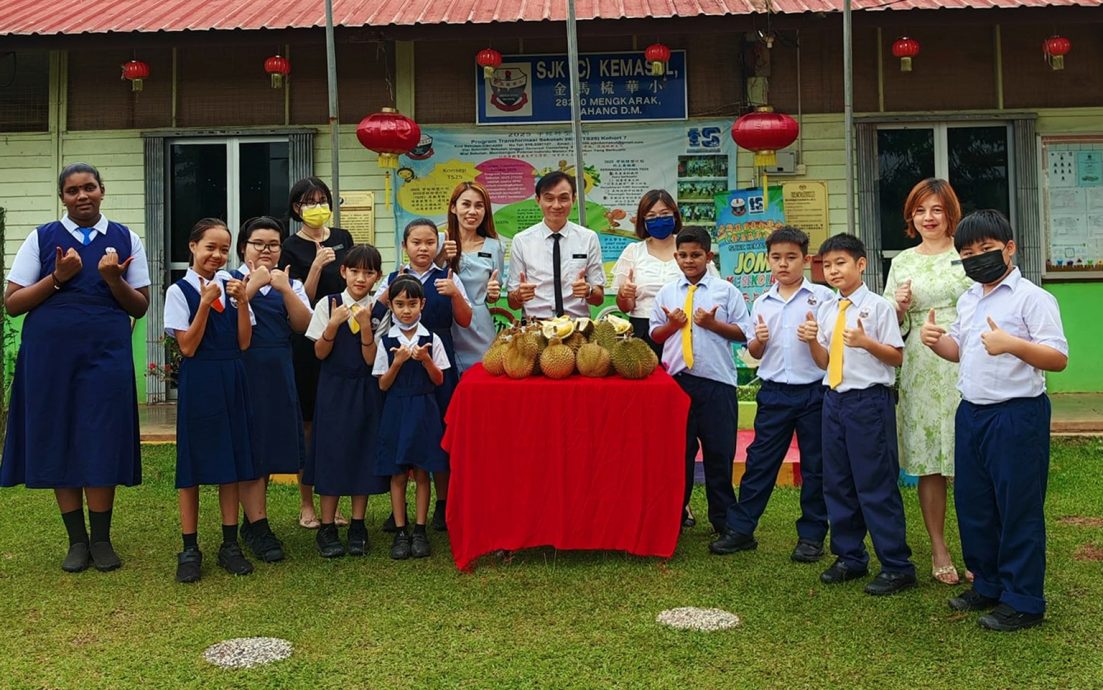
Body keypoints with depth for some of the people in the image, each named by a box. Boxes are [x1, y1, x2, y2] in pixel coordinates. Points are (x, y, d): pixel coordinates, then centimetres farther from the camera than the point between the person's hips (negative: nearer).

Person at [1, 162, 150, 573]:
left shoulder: (125, 239, 6)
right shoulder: (42, 238, 4)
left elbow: (140, 307, 6)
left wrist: (113, 280, -12)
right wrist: (57, 278, -12)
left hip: (106, 354, 0)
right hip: (50, 354, 1)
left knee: (102, 444, -1)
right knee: (58, 442, 4)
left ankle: (101, 540, 12)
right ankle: (77, 540, 16)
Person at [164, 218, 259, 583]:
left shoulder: (231, 285, 7)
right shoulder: (179, 291, -5)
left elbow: (243, 342, 3)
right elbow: (187, 347, -11)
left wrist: (242, 301, -9)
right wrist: (205, 303, -17)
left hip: (232, 379, 4)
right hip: (198, 380, -4)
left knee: (232, 460, 8)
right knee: (193, 462, 2)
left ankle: (230, 544, 17)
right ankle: (190, 549, 12)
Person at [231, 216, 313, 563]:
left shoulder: (290, 283, 11)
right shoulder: (232, 281, -1)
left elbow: (303, 325, -3)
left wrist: (285, 289, -14)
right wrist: (253, 284, -18)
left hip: (279, 372, 5)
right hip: (244, 369, -5)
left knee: (271, 443, 10)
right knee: (250, 445, -4)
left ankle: (252, 518, 24)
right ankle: (258, 527, 1)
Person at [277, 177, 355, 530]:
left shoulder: (342, 238, 10)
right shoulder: (292, 248, -3)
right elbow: (301, 302, -9)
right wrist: (317, 266, -21)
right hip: (308, 339, -4)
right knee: (308, 421, 2)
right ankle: (306, 504, 12)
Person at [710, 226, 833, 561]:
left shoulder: (823, 297, -3)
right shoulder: (762, 303, 8)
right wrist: (759, 340, -7)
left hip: (813, 392, -2)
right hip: (774, 392, 3)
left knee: (814, 465, 7)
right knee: (760, 461, 6)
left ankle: (811, 535, 19)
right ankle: (740, 528, 14)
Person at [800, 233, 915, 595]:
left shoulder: (878, 306, -6)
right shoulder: (825, 310, 11)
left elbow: (897, 357, -7)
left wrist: (866, 342, -22)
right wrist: (812, 340, -5)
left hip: (869, 400, -7)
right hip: (834, 399, 7)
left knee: (876, 484, -3)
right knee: (836, 484, 12)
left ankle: (896, 566, 8)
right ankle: (850, 557, 26)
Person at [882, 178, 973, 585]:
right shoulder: (901, 263, 12)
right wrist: (899, 308, -5)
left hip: (966, 368, -2)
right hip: (920, 371, 2)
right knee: (928, 461, 5)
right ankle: (938, 551, 15)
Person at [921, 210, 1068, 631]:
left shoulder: (1032, 297, -11)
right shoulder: (968, 299, 13)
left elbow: (1059, 358, -17)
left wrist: (1012, 344, -32)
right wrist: (936, 341, 1)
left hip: (1016, 415, -8)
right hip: (971, 413, 8)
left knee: (1018, 508, 1)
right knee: (972, 503, 15)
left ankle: (1023, 601, 14)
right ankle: (988, 585, 32)